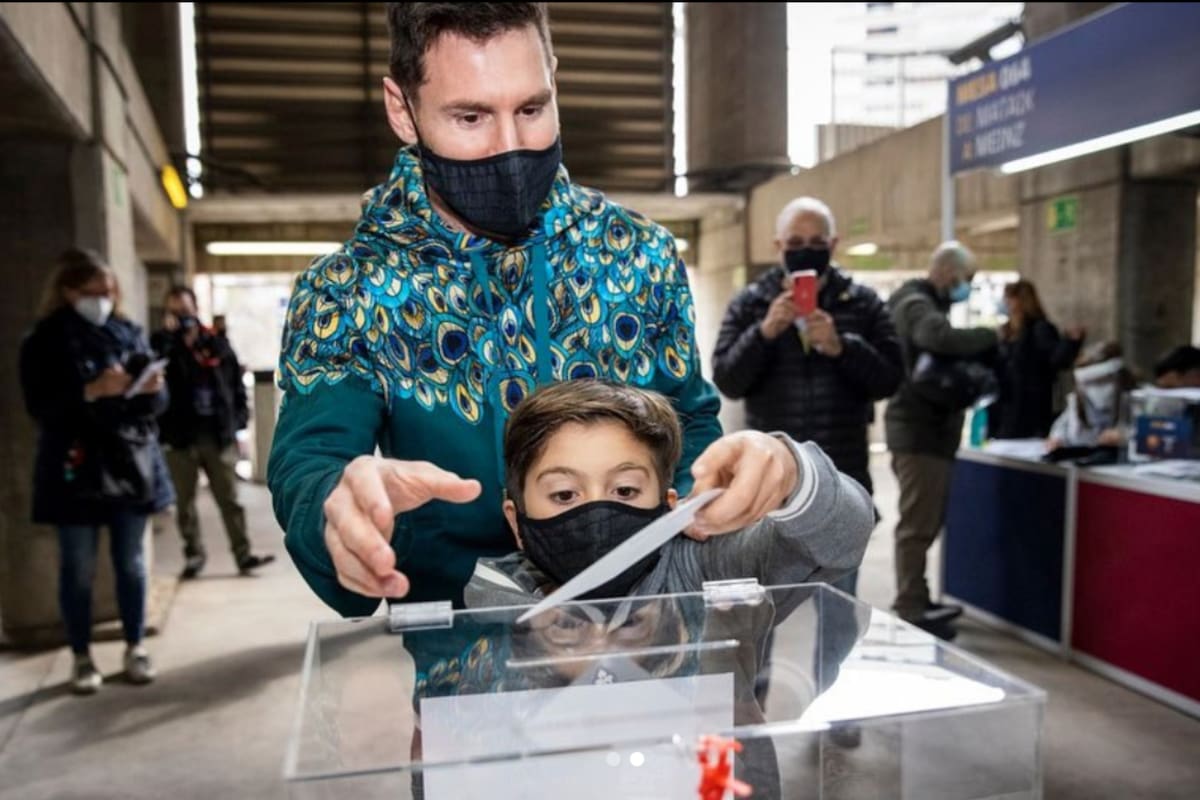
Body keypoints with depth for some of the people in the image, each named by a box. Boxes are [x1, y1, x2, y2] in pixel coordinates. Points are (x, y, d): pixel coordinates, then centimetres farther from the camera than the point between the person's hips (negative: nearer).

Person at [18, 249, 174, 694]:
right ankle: (82, 658, 20)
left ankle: (134, 648, 22)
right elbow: (40, 408, -10)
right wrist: (91, 391, -24)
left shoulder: (129, 333, 6)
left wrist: (153, 389, -15)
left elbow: (155, 404, 7)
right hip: (75, 471, -2)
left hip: (131, 465, 3)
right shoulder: (43, 342, -2)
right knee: (78, 570, 7)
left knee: (131, 564, 9)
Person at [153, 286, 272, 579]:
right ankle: (194, 554, 24)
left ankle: (244, 555, 8)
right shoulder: (165, 346, 2)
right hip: (181, 439, 0)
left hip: (219, 437, 1)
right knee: (185, 502, 10)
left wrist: (238, 421, 1)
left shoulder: (217, 345, 7)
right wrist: (167, 333, -21)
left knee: (230, 500, 4)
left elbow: (237, 385, 10)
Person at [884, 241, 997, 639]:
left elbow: (941, 348, 15)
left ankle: (916, 602, 30)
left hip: (923, 428, 11)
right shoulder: (916, 305, -15)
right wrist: (989, 336, -19)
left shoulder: (922, 304, 20)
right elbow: (944, 339, -35)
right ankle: (910, 612, 2)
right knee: (917, 525, -5)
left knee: (923, 522, 18)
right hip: (920, 431, -11)